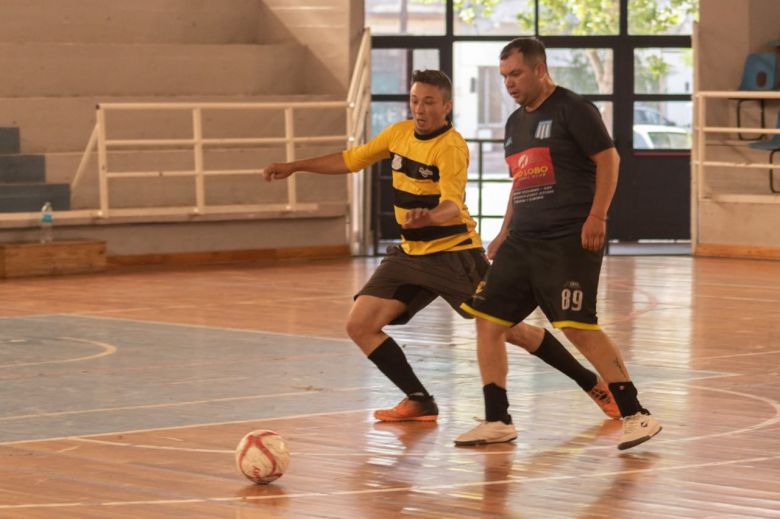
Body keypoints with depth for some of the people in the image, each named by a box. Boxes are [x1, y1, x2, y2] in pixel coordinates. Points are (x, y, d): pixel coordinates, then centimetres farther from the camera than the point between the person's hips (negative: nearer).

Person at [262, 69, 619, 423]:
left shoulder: (451, 147, -18)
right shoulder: (399, 133, 4)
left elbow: (453, 205, -32)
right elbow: (351, 160, 18)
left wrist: (428, 217, -54)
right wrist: (294, 166, 17)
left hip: (454, 254, -7)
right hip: (409, 254, 7)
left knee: (510, 331, -7)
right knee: (360, 325, -6)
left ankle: (594, 385, 10)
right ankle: (419, 402, 4)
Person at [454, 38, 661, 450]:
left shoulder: (572, 108, -6)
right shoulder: (515, 122, 18)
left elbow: (608, 159, -11)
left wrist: (597, 217, -20)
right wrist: (505, 232, 22)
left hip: (569, 240, -8)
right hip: (523, 241, 8)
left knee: (578, 327, -16)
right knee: (487, 319, 3)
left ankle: (636, 415, -7)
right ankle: (497, 422, 11)